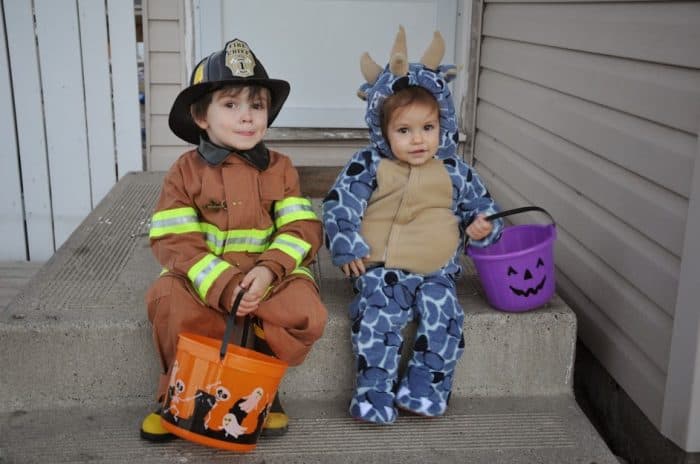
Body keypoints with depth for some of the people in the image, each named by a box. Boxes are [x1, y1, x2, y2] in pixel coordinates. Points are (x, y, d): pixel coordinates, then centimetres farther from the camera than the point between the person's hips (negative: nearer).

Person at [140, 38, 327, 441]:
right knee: (168, 300, -30)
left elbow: (302, 228, -4)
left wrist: (269, 269, -24)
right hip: (203, 279, 0)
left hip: (269, 276, 1)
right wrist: (224, 284, -25)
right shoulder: (186, 171, -2)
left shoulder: (280, 169, 3)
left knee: (307, 313, -26)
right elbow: (175, 242, -10)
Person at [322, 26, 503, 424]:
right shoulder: (369, 166, -1)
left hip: (436, 272, 2)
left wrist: (483, 226, -4)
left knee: (444, 314, -22)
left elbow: (481, 205, 17)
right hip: (381, 269, -2)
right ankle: (375, 391, -16)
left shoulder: (454, 171, 6)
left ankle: (425, 387, -8)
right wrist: (347, 246, -12)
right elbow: (339, 204, -3)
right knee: (378, 314, -25)